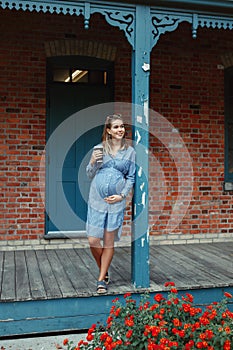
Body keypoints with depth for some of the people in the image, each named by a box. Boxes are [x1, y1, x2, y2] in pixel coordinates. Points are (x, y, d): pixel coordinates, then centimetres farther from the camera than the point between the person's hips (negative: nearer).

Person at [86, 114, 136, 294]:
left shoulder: (130, 151, 5)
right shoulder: (99, 149, 5)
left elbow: (131, 177, 8)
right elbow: (90, 175, 9)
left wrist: (122, 195, -6)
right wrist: (92, 162, -11)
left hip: (116, 202, 0)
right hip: (96, 200, 1)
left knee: (109, 242, 4)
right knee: (93, 241, 0)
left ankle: (102, 279, 17)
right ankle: (104, 271, 26)